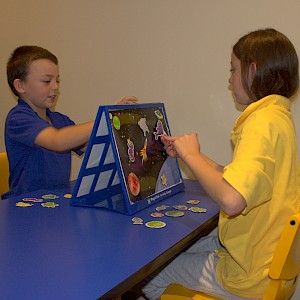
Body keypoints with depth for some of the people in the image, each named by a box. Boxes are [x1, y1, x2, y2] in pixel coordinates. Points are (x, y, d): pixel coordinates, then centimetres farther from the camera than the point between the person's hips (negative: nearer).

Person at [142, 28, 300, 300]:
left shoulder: (263, 121, -24)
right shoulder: (278, 115, 7)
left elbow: (231, 199, -36)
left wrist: (191, 156, -20)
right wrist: (190, 154, 9)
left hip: (248, 276, -9)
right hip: (258, 254, 9)